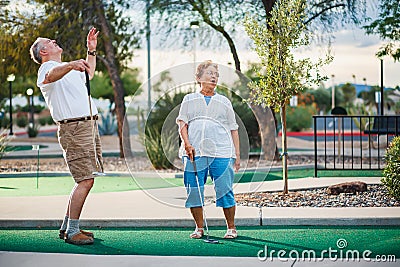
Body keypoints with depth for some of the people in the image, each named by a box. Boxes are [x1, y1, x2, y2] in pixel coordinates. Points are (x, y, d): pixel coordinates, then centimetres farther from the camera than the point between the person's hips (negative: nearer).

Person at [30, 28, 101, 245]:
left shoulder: (70, 69, 26)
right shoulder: (48, 67, -4)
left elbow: (88, 74, 48)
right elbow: (50, 76, -31)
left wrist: (91, 51, 38)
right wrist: (71, 65, -50)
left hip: (89, 126, 9)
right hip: (73, 128, -9)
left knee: (85, 180, 10)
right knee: (85, 181, -15)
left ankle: (67, 227, 17)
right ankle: (72, 232, -10)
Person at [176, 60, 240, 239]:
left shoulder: (224, 102, 16)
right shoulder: (189, 100, 14)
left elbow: (233, 129, 14)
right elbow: (182, 123, 6)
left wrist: (237, 155, 8)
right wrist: (187, 144, -10)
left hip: (221, 153, 0)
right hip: (194, 153, 0)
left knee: (225, 190, -5)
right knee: (194, 191, -1)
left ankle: (231, 228, 6)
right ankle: (199, 228, 11)